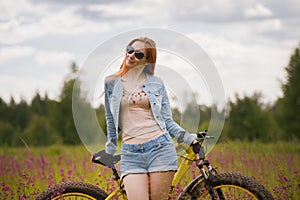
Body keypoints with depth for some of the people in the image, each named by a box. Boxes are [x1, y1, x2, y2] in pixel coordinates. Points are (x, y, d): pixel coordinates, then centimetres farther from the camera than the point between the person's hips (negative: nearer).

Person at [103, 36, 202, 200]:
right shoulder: (112, 83, 12)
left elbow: (167, 121, 10)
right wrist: (109, 153, 24)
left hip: (160, 149, -1)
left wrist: (191, 139, -2)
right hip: (131, 154, 1)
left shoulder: (156, 84, 9)